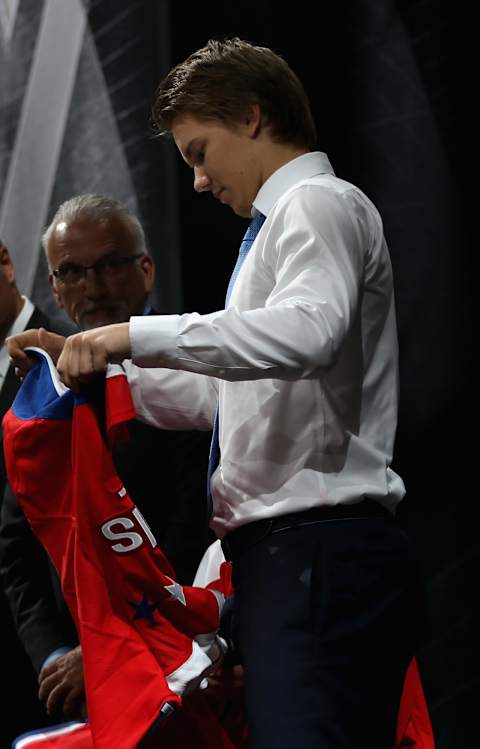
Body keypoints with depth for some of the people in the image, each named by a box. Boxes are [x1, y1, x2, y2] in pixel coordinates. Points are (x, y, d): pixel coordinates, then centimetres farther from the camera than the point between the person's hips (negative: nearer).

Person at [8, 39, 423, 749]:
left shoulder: (318, 202, -4)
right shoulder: (279, 224, 27)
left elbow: (305, 332, -25)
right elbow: (224, 392, 32)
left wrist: (136, 335, -20)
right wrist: (96, 366, 25)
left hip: (318, 548, -10)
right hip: (286, 550, 10)